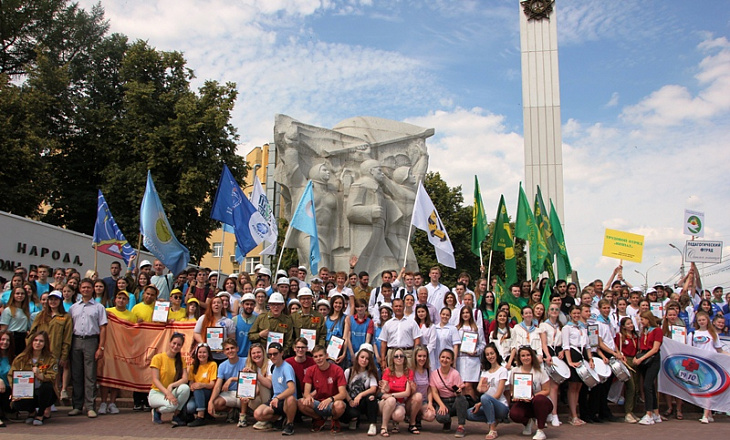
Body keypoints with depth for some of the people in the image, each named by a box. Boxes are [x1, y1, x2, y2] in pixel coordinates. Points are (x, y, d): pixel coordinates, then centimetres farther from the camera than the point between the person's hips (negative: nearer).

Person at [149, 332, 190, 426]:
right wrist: (167, 393, -28)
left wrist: (171, 385, -27)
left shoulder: (180, 361, 5)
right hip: (156, 393, -4)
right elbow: (155, 380, -14)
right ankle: (157, 410, -1)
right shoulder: (158, 358, -7)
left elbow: (185, 379, -9)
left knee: (185, 388, -30)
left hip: (172, 392, 4)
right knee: (171, 405, -36)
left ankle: (176, 416, -12)